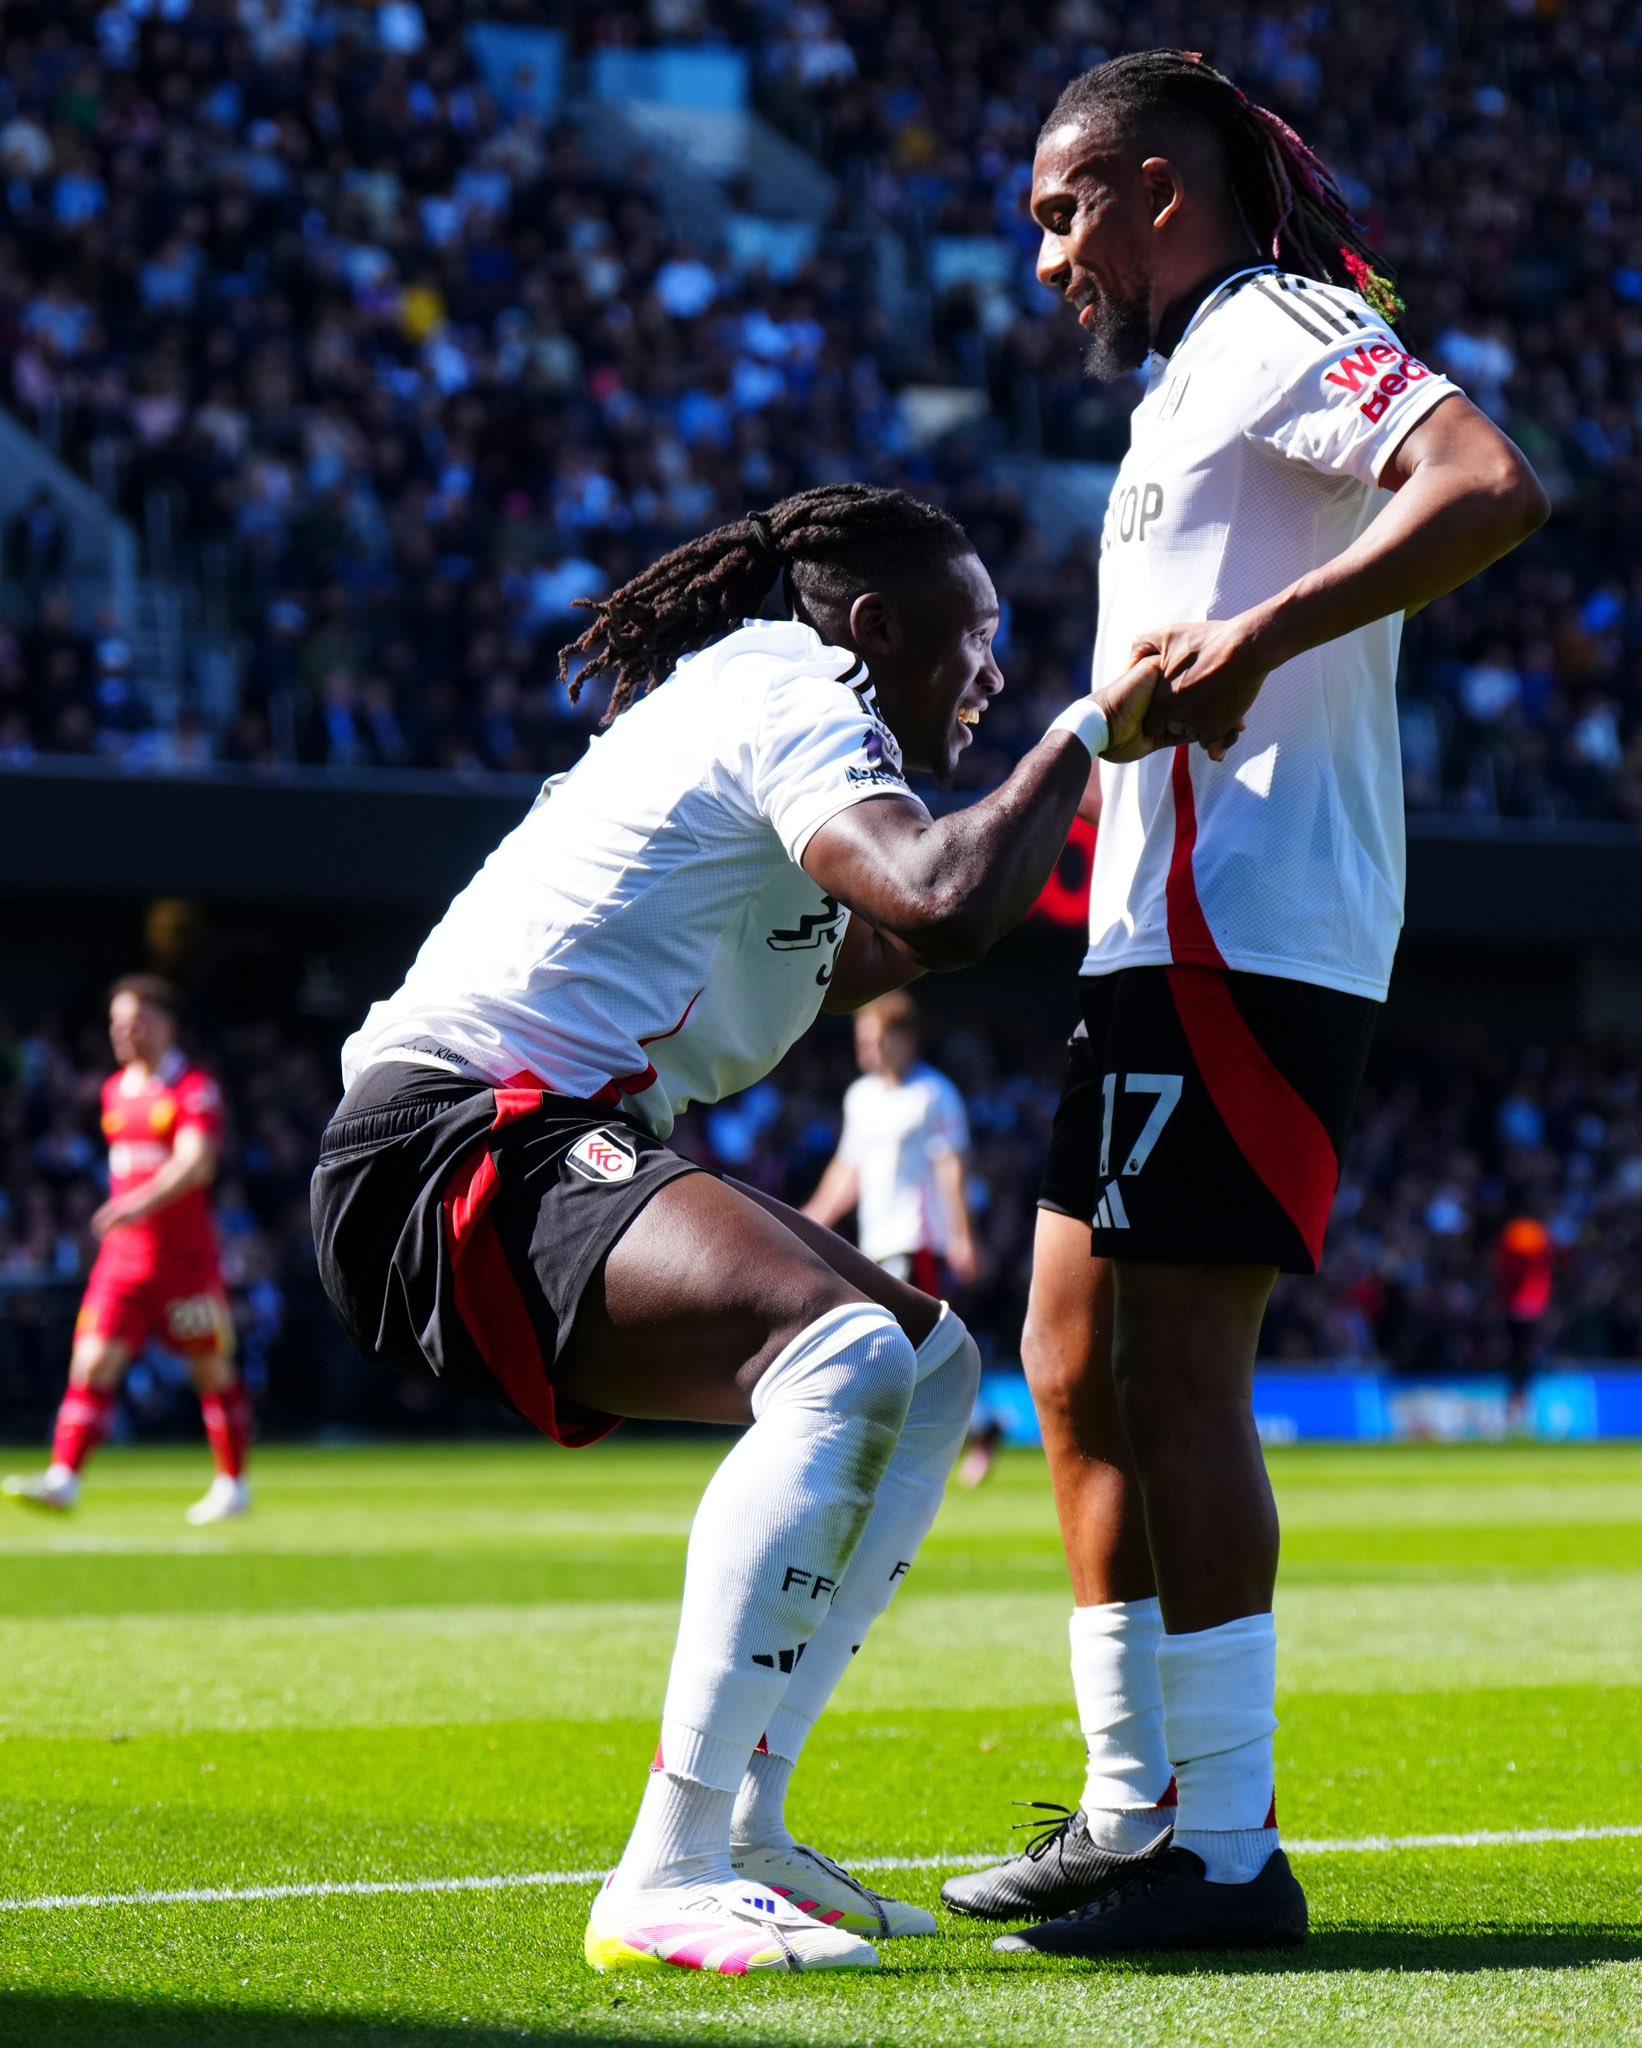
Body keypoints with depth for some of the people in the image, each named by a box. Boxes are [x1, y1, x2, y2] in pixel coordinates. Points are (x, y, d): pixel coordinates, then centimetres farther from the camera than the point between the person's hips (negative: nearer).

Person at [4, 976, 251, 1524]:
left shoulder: (195, 1089, -9)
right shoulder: (116, 1090, 12)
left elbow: (196, 1164, -23)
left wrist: (142, 1202, -36)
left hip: (186, 1254, -5)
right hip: (123, 1253, 5)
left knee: (212, 1371, 4)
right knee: (93, 1361, -8)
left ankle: (233, 1485, 17)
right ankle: (63, 1477, -13)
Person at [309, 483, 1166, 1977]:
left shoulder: (742, 693, 26)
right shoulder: (795, 699, -7)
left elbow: (850, 959, 42)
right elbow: (941, 902, -26)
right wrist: (1089, 731, -12)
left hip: (546, 1147, 11)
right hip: (463, 1139, -11)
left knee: (930, 1366, 15)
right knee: (843, 1353, -31)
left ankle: (738, 1819, 9)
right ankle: (664, 1881, -34)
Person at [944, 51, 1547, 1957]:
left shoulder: (1277, 327, -6)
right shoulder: (1196, 382, 25)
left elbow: (1492, 487, -23)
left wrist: (1259, 633, -27)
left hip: (1244, 939, -11)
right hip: (1165, 942, 11)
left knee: (1174, 1381, -11)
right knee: (1076, 1373, 12)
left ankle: (1225, 1848, -8)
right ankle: (1132, 1809, 18)